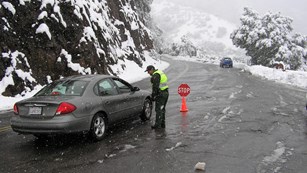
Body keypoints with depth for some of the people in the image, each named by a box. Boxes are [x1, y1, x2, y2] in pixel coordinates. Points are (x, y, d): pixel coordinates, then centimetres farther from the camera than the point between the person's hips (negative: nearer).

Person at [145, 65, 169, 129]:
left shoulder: (155, 75, -14)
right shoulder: (161, 73, 17)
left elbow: (155, 87, -20)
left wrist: (153, 96, -15)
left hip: (161, 94, -10)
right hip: (166, 93, 10)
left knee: (158, 109, -6)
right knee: (162, 109, 15)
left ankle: (158, 125, -4)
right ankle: (162, 124, 20)